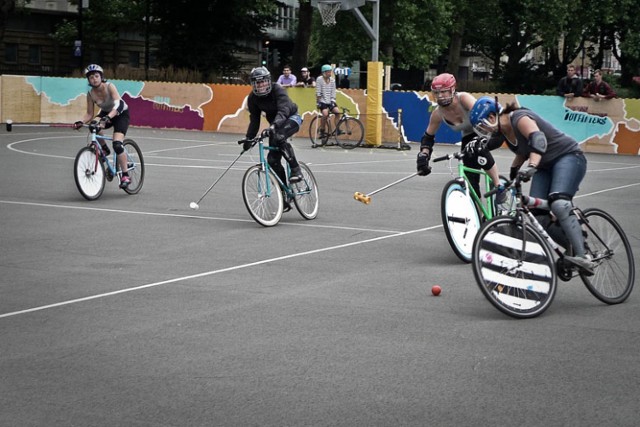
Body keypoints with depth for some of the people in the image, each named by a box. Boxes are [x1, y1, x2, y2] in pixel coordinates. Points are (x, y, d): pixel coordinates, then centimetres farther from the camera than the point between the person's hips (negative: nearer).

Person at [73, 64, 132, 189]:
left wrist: (107, 118, -56)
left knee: (117, 144, -24)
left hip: (121, 114, -4)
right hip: (106, 113, 4)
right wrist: (81, 122, -32)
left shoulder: (110, 87, -28)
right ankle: (104, 149, -1)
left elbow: (118, 105, -40)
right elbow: (89, 114, -11)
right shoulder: (90, 94, -15)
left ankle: (125, 175, -10)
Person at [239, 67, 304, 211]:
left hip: (291, 119, -6)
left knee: (279, 137, -39)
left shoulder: (277, 90, -26)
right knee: (273, 160, -5)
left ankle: (296, 169, -24)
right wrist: (248, 138, -17)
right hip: (275, 125, 6)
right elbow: (254, 120, -5)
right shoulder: (253, 98, -10)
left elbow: (283, 110, -41)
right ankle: (286, 198, 3)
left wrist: (275, 125, -58)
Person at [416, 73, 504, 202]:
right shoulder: (438, 113, -14)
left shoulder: (463, 98, -29)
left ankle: (499, 187, -24)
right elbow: (428, 137, -1)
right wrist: (423, 157, -17)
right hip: (468, 137, 5)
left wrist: (478, 140, -56)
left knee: (478, 148, -38)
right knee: (471, 181, -5)